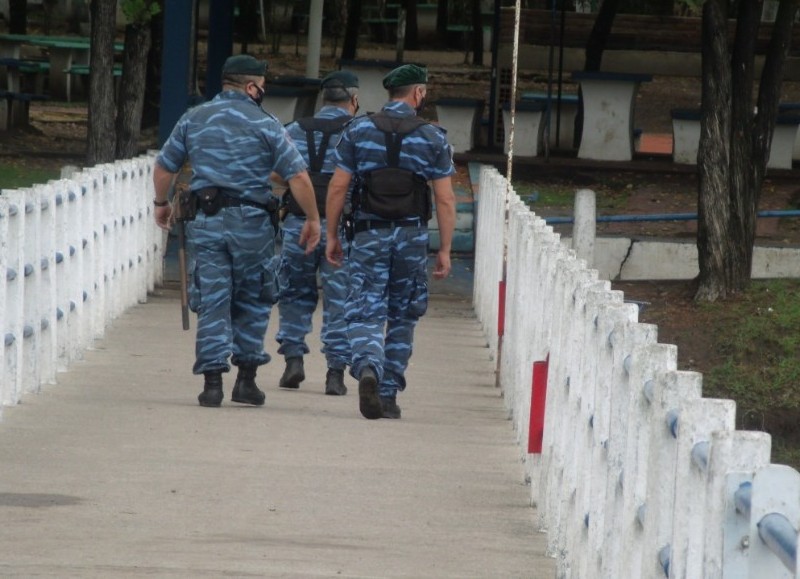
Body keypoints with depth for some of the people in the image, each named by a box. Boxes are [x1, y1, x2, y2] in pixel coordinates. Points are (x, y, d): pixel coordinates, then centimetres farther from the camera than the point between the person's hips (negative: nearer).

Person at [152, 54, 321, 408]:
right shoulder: (265, 125, -1)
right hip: (251, 222, -2)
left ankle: (212, 380, -6)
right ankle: (246, 378, 10)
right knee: (252, 302, 12)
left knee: (212, 302, 3)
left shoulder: (193, 120, 8)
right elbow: (298, 176, -6)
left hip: (205, 221, 2)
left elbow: (164, 167, 14)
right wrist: (313, 220, 4)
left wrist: (162, 204, 32)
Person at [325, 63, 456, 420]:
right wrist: (444, 250, 3)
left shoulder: (358, 131, 1)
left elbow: (337, 188, 0)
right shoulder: (433, 138, 0)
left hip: (368, 236, 0)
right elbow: (445, 199, -2)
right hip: (412, 236, 0)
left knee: (365, 313, -3)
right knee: (402, 317, 14)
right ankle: (389, 394, 14)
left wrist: (331, 236, 8)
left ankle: (367, 367, -31)